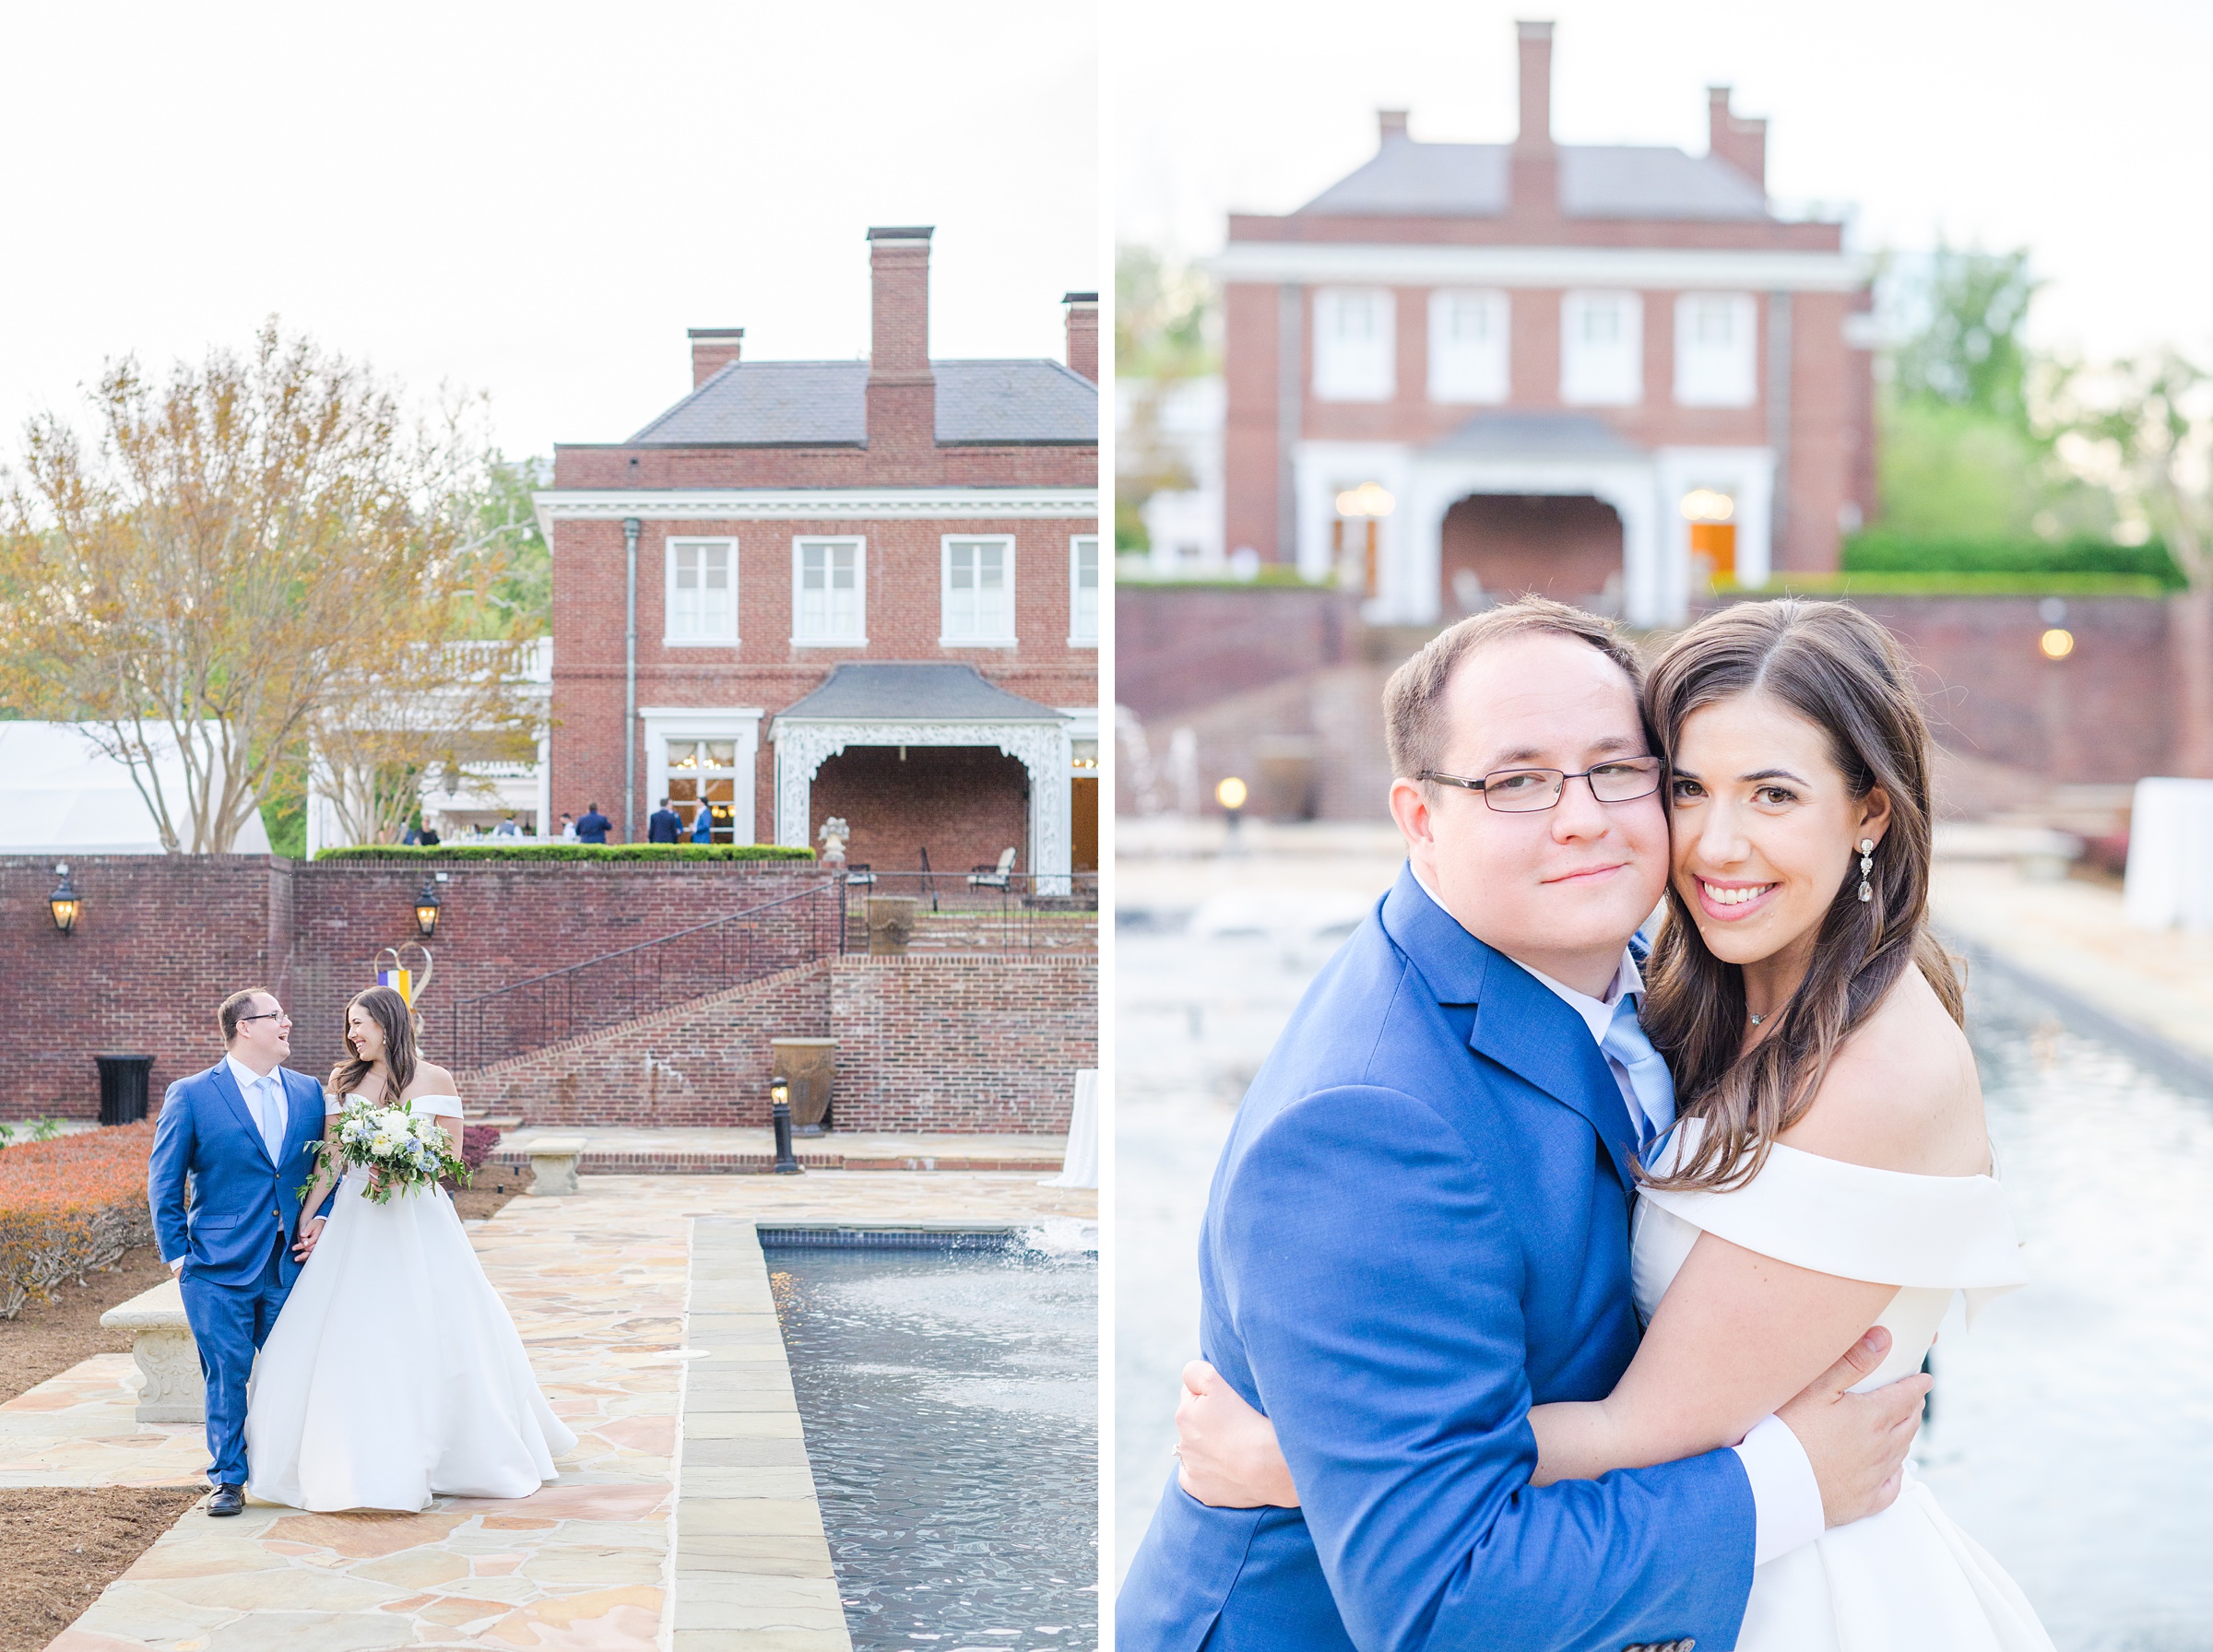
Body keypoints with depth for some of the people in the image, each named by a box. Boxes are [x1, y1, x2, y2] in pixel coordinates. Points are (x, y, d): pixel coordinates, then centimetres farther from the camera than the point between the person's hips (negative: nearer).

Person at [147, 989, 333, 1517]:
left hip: (292, 1265, 3)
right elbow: (163, 1182, 1)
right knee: (227, 1374, 0)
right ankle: (228, 1479, 11)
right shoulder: (190, 1096, -2)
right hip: (220, 1269, -3)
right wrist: (175, 1253, -4)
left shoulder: (309, 1093, 9)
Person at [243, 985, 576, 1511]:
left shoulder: (433, 1080, 0)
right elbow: (329, 1158, 8)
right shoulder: (343, 1081, 9)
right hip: (356, 1222, 3)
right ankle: (363, 1463, 5)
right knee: (353, 1338, -2)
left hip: (419, 1220, -3)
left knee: (435, 1338, 1)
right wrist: (309, 1218, 2)